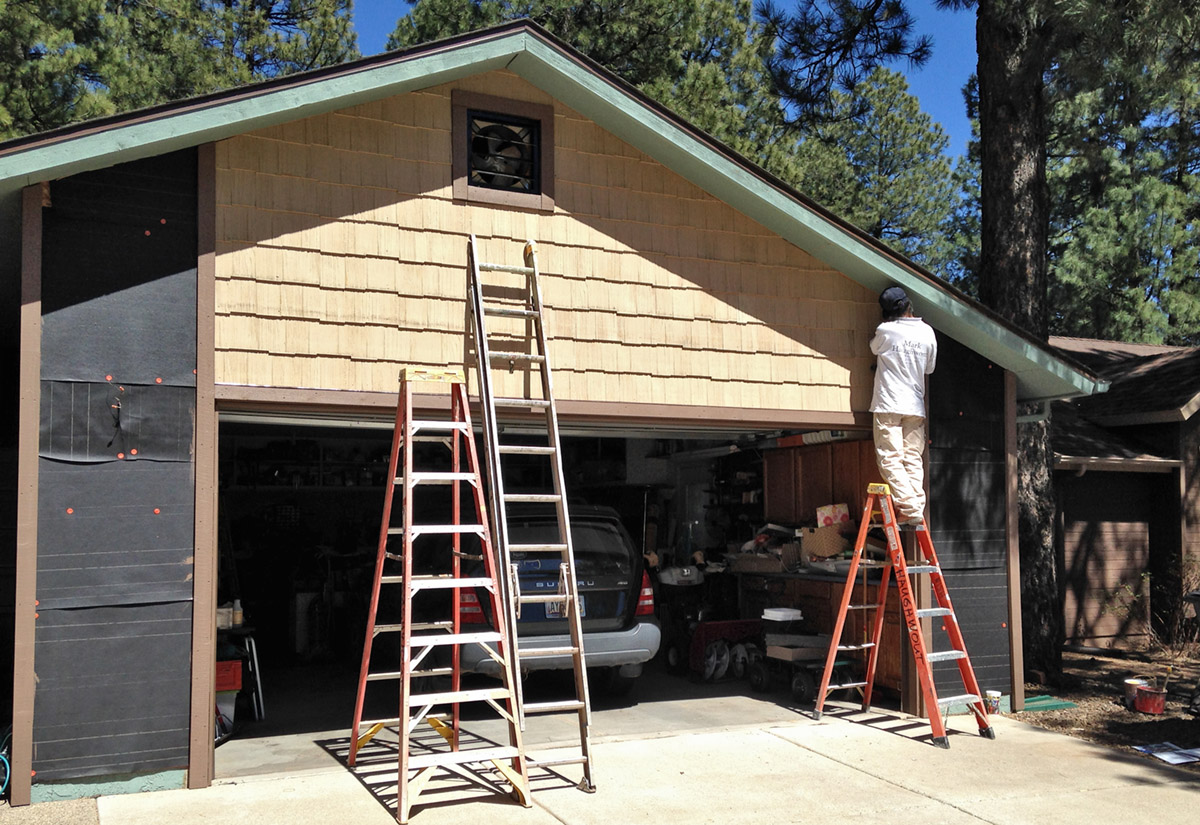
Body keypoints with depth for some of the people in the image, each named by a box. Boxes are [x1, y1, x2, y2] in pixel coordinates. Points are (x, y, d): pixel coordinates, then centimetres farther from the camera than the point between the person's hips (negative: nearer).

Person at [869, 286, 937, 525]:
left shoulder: (885, 331, -7)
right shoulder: (927, 332, 4)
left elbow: (874, 348, 16)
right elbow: (929, 368, 14)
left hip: (888, 406, -4)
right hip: (916, 406, 4)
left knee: (891, 458, -5)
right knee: (913, 458, 7)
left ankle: (909, 507, -15)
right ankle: (917, 509, 0)